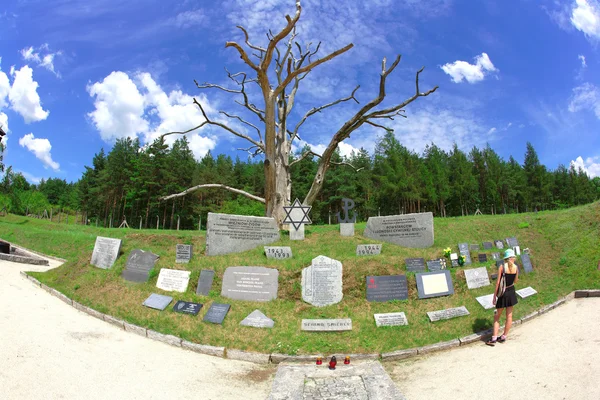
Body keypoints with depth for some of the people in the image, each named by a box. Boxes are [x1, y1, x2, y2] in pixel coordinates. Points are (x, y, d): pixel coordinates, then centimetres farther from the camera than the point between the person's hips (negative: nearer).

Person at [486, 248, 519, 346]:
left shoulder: (502, 267, -14)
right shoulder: (516, 267, -4)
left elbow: (498, 282, -13)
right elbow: (515, 281, 10)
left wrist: (494, 296, -6)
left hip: (503, 293, -3)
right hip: (511, 292, 3)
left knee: (497, 316, 7)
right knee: (509, 315, 14)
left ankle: (494, 339, 5)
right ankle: (503, 337, 22)